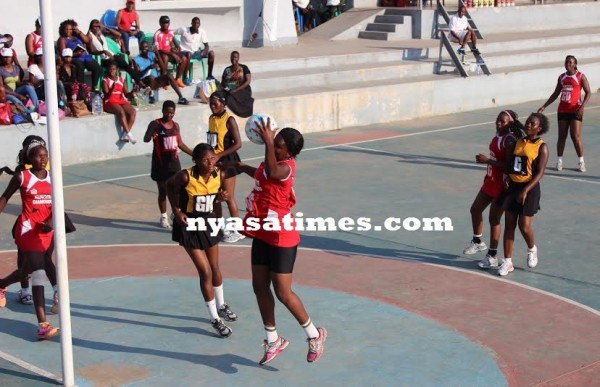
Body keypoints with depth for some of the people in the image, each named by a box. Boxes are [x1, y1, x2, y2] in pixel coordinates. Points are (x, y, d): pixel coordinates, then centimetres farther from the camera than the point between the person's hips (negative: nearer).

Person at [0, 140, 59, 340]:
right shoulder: (22, 177, -6)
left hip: (47, 230, 6)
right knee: (38, 273, -16)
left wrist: (51, 221, -17)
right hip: (28, 230, -6)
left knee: (29, 269, 24)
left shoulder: (52, 178, 5)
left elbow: (55, 205, 1)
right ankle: (43, 325, -21)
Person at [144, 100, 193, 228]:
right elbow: (145, 139, -24)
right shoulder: (155, 124, -10)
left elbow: (180, 143, 18)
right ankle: (163, 217, 18)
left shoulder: (175, 125, 7)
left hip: (173, 161, 4)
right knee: (163, 191, 4)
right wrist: (150, 136, -48)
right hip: (160, 162, -4)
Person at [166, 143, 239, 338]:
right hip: (189, 225, -5)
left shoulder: (220, 175, -15)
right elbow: (170, 186, -6)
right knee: (205, 272, -6)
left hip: (209, 223, 5)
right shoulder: (186, 176, -28)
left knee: (215, 267, 20)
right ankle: (215, 319, 6)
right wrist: (176, 210, -11)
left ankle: (221, 305, 44)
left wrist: (220, 196, -15)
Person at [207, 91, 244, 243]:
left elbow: (238, 144, -18)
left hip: (226, 160, -7)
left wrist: (219, 155, -21)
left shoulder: (229, 120, -14)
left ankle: (238, 230, 8)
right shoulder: (211, 118, 8)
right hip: (214, 160, 7)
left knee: (229, 197, -2)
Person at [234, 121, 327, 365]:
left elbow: (272, 173, -48)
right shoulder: (273, 164, 7)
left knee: (283, 293, -3)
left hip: (281, 238, -9)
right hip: (262, 234, 9)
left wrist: (267, 142, -48)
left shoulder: (286, 167, -22)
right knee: (260, 287, 12)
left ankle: (314, 335, 18)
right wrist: (244, 168, 42)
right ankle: (273, 340, 27)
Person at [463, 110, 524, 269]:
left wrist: (487, 160, -27)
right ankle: (478, 242, 39)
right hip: (490, 180, 9)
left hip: (502, 184, -9)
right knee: (475, 209, 19)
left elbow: (508, 165, -27)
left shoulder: (510, 140, -21)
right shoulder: (498, 136, 6)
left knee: (494, 219, -3)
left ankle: (492, 257, 8)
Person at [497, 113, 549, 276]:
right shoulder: (518, 143, 9)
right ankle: (507, 262, 12)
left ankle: (532, 249, 26)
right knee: (509, 225, 5)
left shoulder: (541, 147, -7)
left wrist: (525, 191, -21)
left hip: (529, 189, -5)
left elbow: (539, 173, -13)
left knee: (524, 226, -7)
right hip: (513, 186, 5)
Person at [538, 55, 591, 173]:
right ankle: (559, 161, 10)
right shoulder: (561, 77, 11)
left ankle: (581, 161, 2)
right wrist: (544, 106, 12)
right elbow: (555, 94, 18)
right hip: (562, 109, 5)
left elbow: (588, 93, -6)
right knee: (562, 135, 5)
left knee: (576, 135, -7)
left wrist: (582, 106, -20)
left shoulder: (580, 76, -3)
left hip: (575, 110, -4)